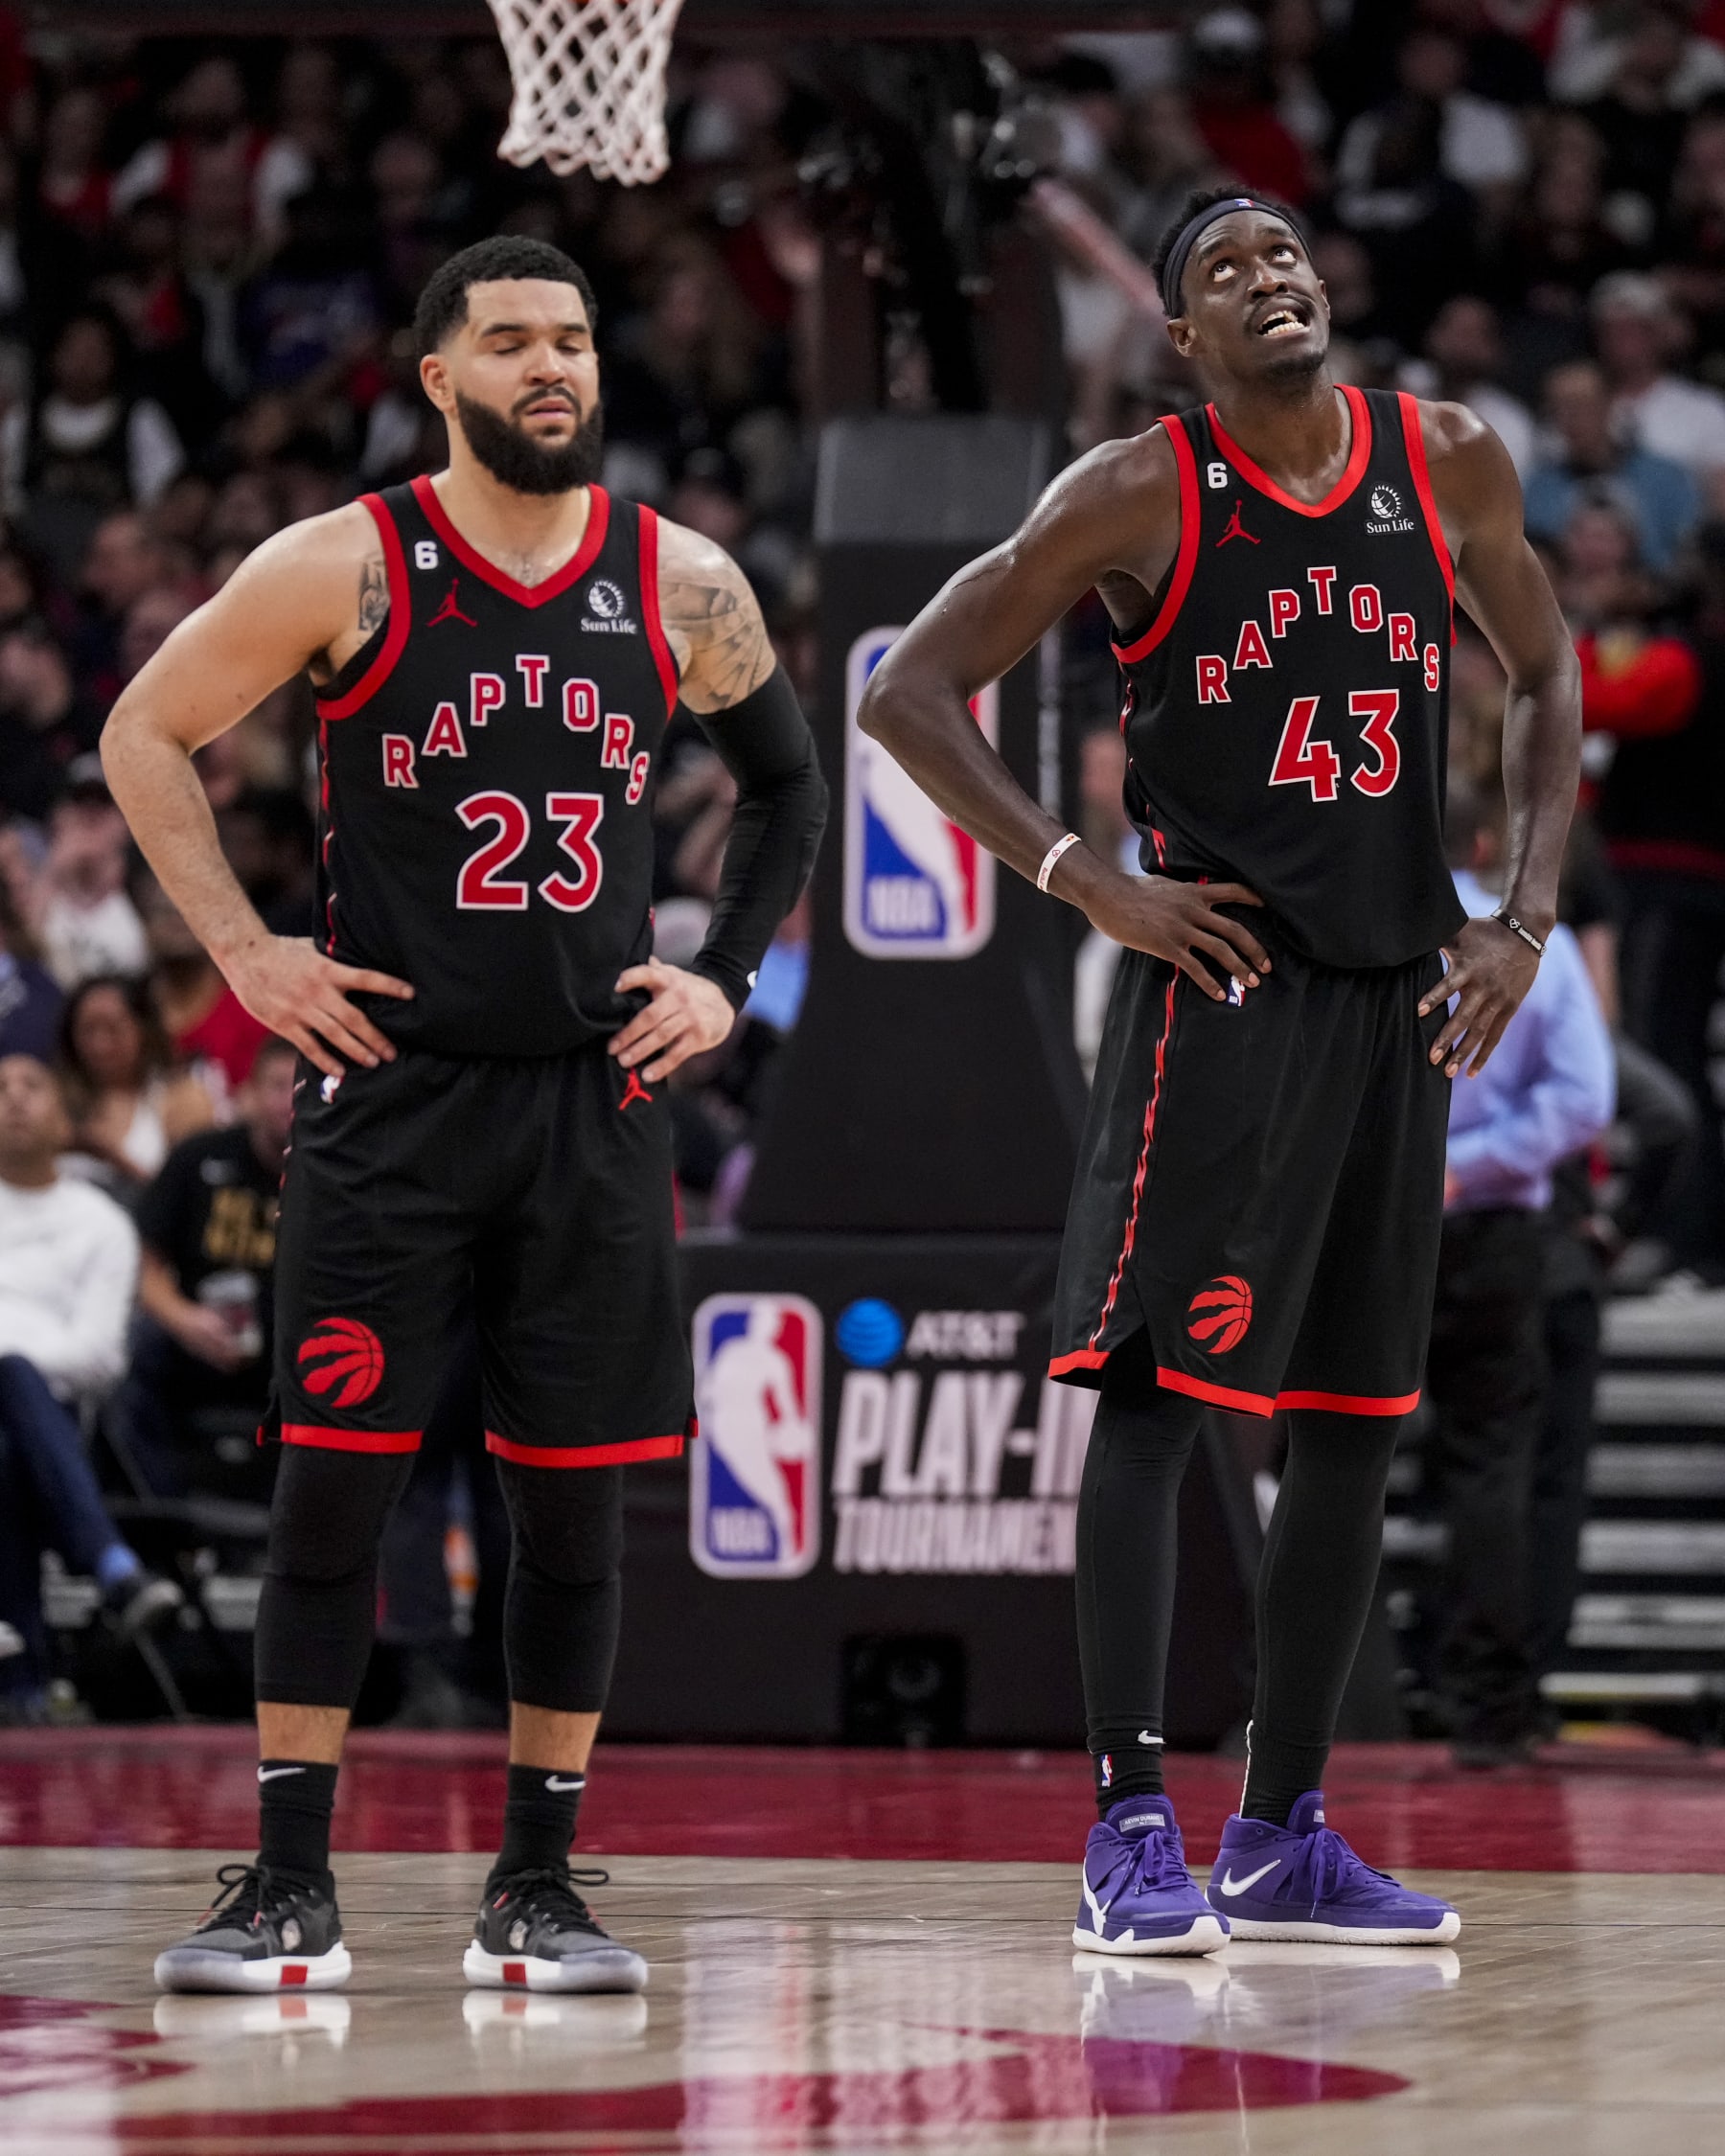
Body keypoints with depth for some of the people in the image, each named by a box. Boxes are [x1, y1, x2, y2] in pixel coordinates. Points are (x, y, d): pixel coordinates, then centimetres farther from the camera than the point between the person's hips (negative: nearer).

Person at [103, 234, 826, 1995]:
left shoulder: (678, 588, 3)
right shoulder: (345, 570, -5)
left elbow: (784, 781, 20)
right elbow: (144, 737, 3)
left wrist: (723, 976, 10)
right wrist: (245, 952, -2)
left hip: (594, 1093, 3)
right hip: (390, 1083, -2)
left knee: (573, 1497, 3)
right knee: (334, 1477, -4)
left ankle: (535, 1886, 12)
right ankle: (289, 1885, 3)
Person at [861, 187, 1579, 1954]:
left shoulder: (1451, 466, 5)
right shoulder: (1138, 496, -6)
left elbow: (1541, 681, 19)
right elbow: (907, 693, -5)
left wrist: (1525, 918, 7)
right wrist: (1089, 882, -12)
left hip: (1400, 990, 5)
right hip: (1218, 973, -5)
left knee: (1357, 1414, 8)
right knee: (1150, 1386, -11)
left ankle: (1284, 1835, 17)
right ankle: (1129, 1836, -11)